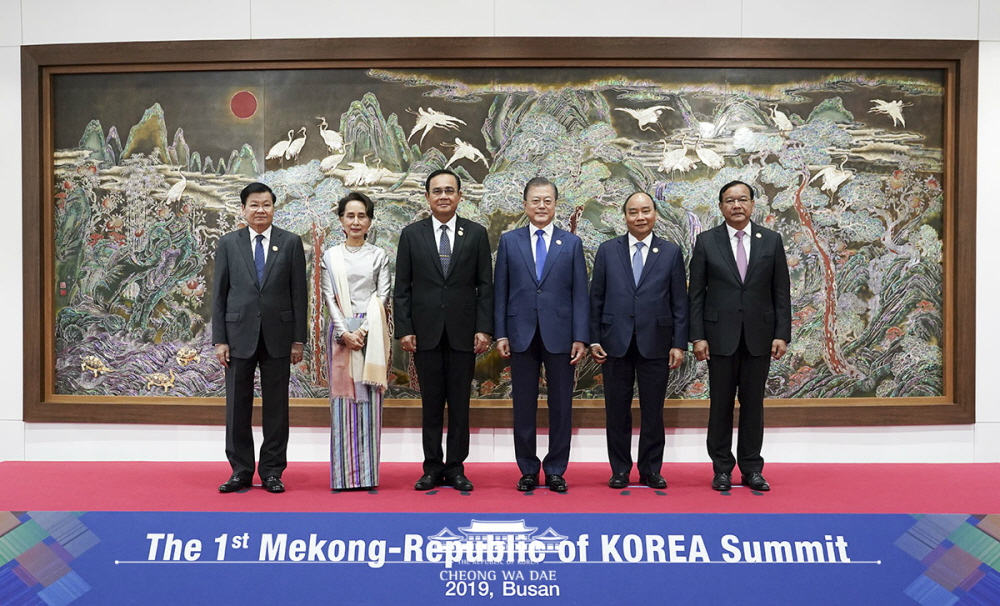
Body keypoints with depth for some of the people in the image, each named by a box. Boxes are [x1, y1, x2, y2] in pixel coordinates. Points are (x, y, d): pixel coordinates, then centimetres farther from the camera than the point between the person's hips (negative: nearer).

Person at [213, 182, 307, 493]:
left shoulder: (291, 242, 3)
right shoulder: (228, 243, 5)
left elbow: (299, 293, 1)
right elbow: (219, 295, 4)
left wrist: (298, 339, -3)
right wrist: (219, 340, -2)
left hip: (277, 336, 0)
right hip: (239, 335, 1)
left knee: (276, 407, 6)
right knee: (237, 407, 6)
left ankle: (272, 472, 17)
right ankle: (241, 471, 18)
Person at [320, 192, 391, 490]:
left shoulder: (379, 256, 8)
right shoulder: (330, 256, 8)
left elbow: (382, 296, 0)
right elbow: (329, 298, 1)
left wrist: (364, 330, -12)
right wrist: (344, 333, -11)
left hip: (371, 334, 0)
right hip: (341, 333, 0)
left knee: (369, 399, 2)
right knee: (343, 398, 1)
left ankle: (368, 474, 7)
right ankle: (343, 474, 7)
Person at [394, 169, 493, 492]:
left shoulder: (476, 233, 4)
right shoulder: (411, 234, 5)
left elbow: (485, 286, 2)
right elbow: (402, 288, 4)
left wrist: (484, 329, -5)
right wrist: (404, 329, -4)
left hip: (463, 332, 0)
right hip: (425, 332, 0)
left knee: (460, 404, 5)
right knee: (430, 403, 7)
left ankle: (456, 467, 16)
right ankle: (432, 468, 17)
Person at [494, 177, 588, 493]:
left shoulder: (572, 243, 6)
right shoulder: (509, 241, 6)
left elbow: (580, 294, 2)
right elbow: (501, 291, 5)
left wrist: (580, 337, -5)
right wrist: (500, 334, -2)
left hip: (559, 335, 0)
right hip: (522, 335, 0)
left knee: (561, 406, 6)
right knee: (523, 407, 7)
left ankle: (556, 471, 18)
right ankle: (528, 470, 20)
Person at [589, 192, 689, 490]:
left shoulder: (671, 252, 5)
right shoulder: (607, 250, 6)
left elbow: (679, 302, 3)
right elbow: (596, 298, 5)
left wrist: (679, 343, -3)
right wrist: (594, 339, 0)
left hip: (655, 342, 0)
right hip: (616, 342, 1)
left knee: (653, 410, 7)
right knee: (617, 410, 7)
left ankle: (651, 470, 20)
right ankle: (620, 470, 20)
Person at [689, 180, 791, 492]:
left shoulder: (771, 240, 5)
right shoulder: (706, 241, 1)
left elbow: (781, 291, 4)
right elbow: (696, 293, 0)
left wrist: (782, 334, -3)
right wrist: (697, 336, -7)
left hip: (759, 336, 1)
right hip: (721, 335, -1)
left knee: (753, 403, 8)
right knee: (720, 403, 5)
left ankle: (752, 469, 18)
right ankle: (722, 469, 16)